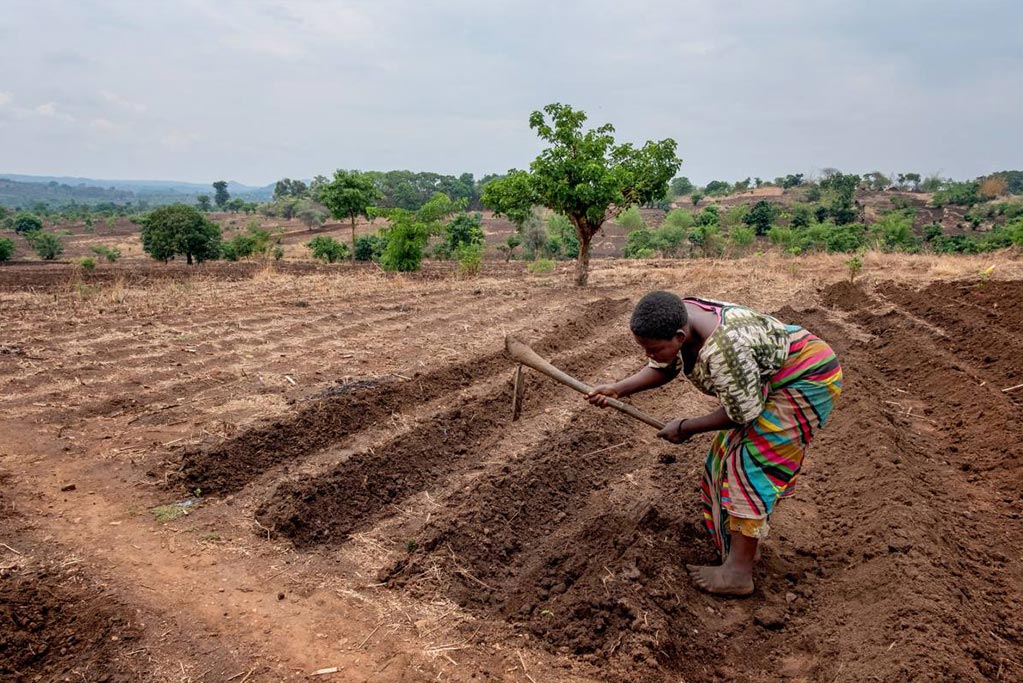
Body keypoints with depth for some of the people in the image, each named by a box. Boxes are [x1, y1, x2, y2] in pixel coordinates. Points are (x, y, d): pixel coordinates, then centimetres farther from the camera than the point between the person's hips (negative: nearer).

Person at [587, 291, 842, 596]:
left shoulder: (722, 349, -39)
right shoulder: (677, 319, -13)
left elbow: (742, 411, -25)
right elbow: (664, 368, 2)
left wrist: (686, 428, -14)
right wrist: (618, 389, -12)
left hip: (805, 379, -9)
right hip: (769, 378, 9)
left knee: (751, 462, -11)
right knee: (732, 449, 11)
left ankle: (738, 573, -6)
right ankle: (746, 539, 26)